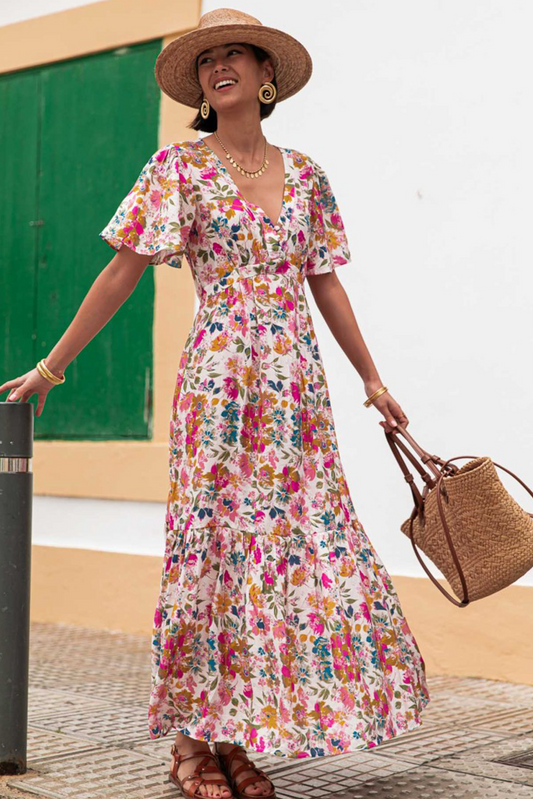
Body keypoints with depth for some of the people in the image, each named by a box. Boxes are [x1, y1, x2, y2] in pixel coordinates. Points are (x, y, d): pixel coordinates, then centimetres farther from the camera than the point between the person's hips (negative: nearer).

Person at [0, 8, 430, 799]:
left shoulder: (303, 173, 13)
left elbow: (326, 284, 16)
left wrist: (373, 382, 16)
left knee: (306, 545, 2)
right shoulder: (179, 167, 2)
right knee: (219, 543, -2)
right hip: (218, 382, -4)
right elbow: (122, 272, 0)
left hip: (297, 386, 4)